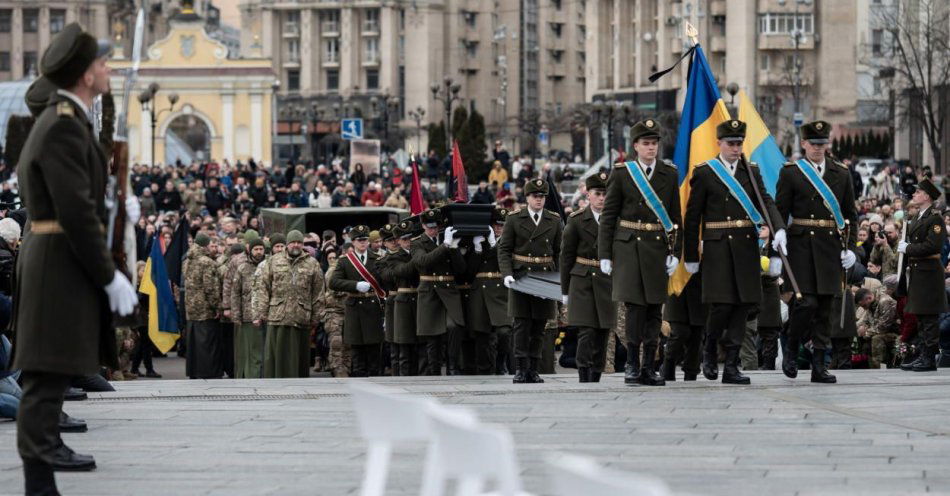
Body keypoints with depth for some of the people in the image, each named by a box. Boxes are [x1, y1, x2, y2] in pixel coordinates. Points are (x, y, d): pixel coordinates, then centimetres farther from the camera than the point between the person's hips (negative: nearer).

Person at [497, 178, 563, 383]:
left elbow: (558, 252, 12)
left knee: (539, 327, 4)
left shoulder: (554, 220, 9)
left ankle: (533, 370, 9)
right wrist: (507, 274, -13)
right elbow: (504, 249, 1)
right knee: (521, 324, -6)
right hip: (520, 277, -2)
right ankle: (521, 369, -4)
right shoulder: (514, 219, 3)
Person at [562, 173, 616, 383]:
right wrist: (565, 290, 3)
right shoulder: (577, 220, 0)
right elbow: (566, 256, 4)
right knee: (586, 332, -12)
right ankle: (583, 378, -9)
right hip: (582, 281, -3)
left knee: (603, 334, 4)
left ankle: (595, 379, 12)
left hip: (607, 284, 3)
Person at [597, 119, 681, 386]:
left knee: (654, 309, 3)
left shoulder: (670, 174, 8)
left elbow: (675, 216, 9)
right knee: (635, 305, -9)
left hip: (658, 249, 3)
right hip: (628, 246, -3)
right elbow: (608, 216, 3)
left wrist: (675, 252, 1)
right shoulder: (621, 173, 2)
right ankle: (632, 364, 1)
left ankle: (648, 367, 9)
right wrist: (605, 254, -2)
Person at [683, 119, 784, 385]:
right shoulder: (704, 173, 2)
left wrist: (779, 228, -18)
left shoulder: (752, 171, 13)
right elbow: (692, 217, 2)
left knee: (743, 304, 1)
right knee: (722, 303, -11)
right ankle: (710, 350, 16)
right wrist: (691, 256, 0)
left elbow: (765, 202, 1)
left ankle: (731, 365, 6)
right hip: (718, 248, -4)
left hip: (747, 246, 4)